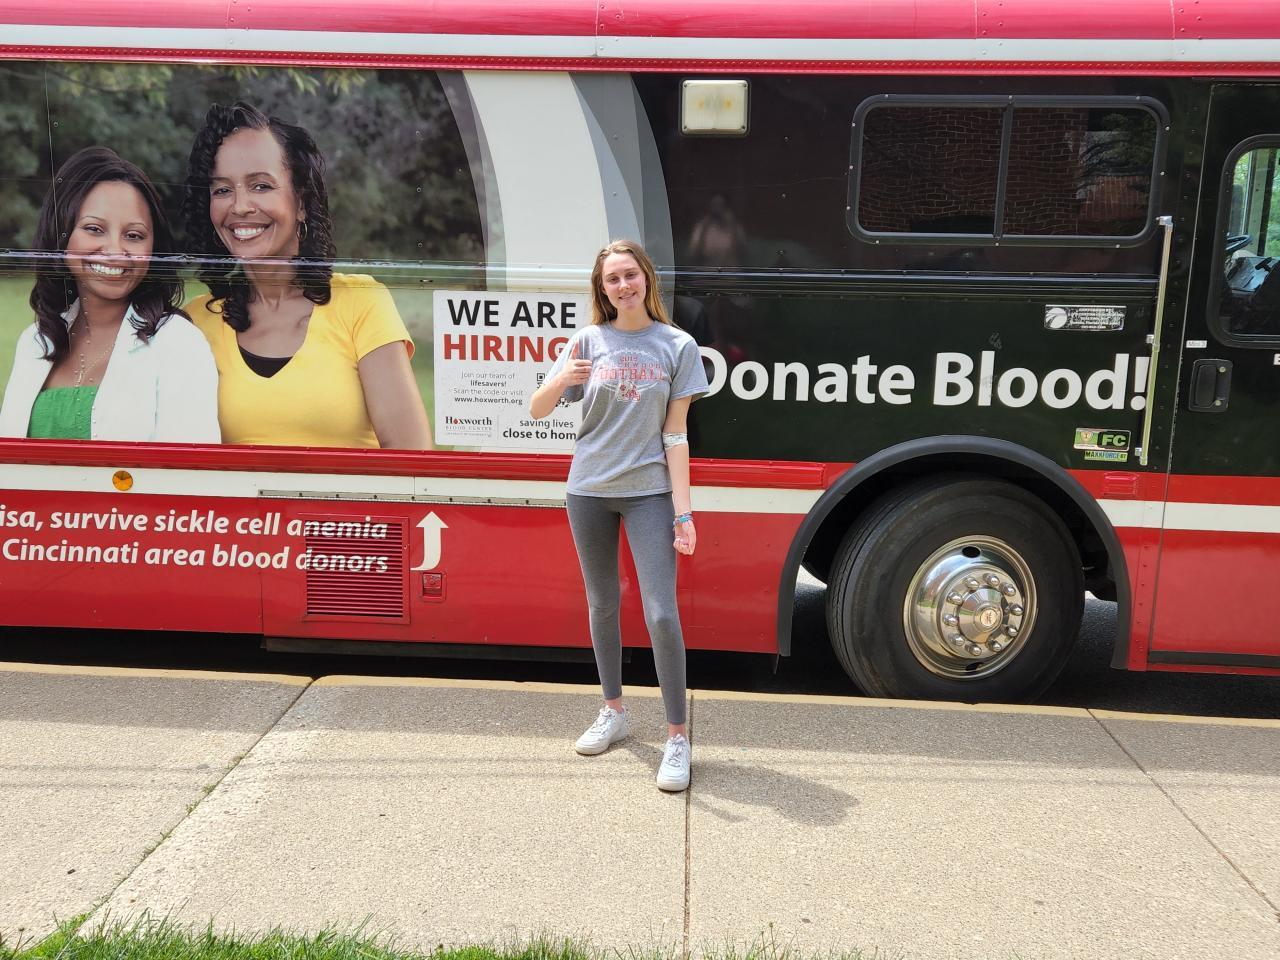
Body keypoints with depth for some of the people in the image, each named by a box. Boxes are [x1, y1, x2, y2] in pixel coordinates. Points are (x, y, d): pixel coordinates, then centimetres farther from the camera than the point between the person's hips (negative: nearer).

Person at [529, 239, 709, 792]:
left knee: (662, 615, -9)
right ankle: (613, 712, 32)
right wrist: (560, 380, -23)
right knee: (602, 606, 14)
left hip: (649, 491, -3)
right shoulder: (588, 342, 2)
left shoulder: (677, 346, -2)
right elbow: (536, 411, 0)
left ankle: (677, 736, 3)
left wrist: (683, 511, -9)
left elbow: (675, 434, -3)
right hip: (589, 490, 3)